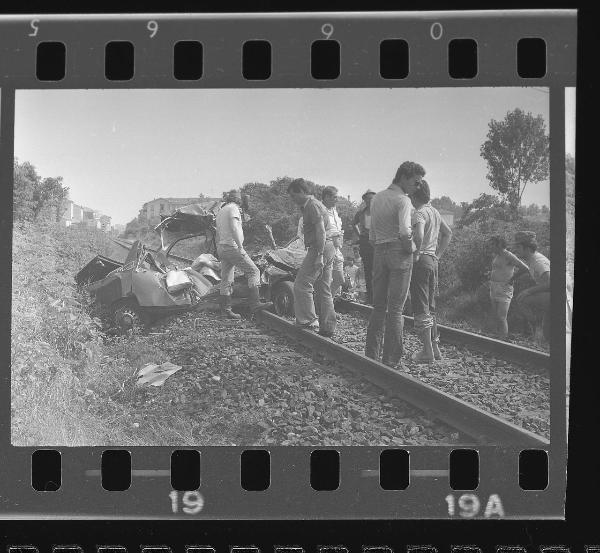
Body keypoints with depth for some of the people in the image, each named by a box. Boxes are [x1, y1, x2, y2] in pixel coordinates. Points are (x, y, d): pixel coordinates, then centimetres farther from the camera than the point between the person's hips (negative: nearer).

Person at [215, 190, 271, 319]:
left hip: (222, 248, 9)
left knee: (226, 280, 9)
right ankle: (254, 303, -16)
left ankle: (225, 310, 8)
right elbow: (234, 228, -21)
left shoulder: (220, 212, 21)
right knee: (253, 271, -7)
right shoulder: (233, 208, -7)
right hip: (232, 246, -9)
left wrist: (220, 253, 26)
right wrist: (240, 247, -23)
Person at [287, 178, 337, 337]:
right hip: (328, 248, 10)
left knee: (302, 285, -6)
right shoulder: (315, 204, 22)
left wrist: (319, 255, -24)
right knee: (323, 290, 10)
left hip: (319, 248, -10)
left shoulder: (312, 205, -10)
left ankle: (307, 321, -5)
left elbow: (320, 231, -20)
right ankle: (327, 328, 11)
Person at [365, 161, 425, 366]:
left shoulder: (376, 198, 15)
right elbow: (405, 231, -24)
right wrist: (411, 248, -8)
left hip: (379, 252, 7)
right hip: (399, 253, -6)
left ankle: (371, 355, 12)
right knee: (395, 308, -2)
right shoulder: (403, 200, -10)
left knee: (378, 306, 12)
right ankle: (390, 359, -1)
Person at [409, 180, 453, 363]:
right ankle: (435, 347, 20)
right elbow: (448, 233, 25)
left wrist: (416, 254, -19)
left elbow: (419, 236, -33)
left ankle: (427, 352, -5)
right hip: (432, 261, 9)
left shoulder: (419, 213, -14)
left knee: (421, 308, -5)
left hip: (420, 262, -9)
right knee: (430, 306, 16)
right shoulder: (435, 212, 13)